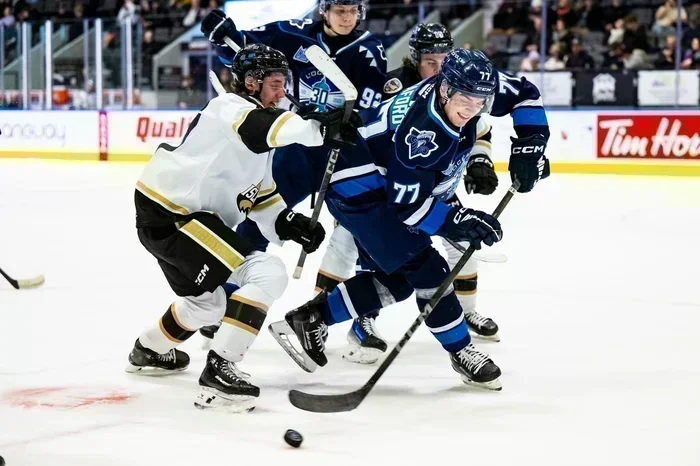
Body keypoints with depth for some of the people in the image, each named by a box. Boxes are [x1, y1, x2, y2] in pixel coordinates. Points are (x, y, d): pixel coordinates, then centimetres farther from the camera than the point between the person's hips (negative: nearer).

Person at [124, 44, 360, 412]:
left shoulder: (257, 130, 19)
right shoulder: (231, 109, -11)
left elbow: (260, 196, 19)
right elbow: (268, 128, -35)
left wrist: (286, 223, 2)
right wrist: (320, 129, -45)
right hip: (171, 213, -11)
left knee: (209, 302, 31)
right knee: (267, 274, -18)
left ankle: (148, 351, 53)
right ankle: (219, 371, -21)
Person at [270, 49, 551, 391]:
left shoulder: (474, 86, -13)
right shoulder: (421, 132, -34)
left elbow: (526, 94, 2)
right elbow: (406, 204, -30)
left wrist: (528, 144, -9)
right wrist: (458, 221, -35)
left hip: (389, 185, 10)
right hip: (359, 192, -10)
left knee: (397, 280, 12)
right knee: (426, 269, -13)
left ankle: (310, 319, 19)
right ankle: (461, 353, 2)